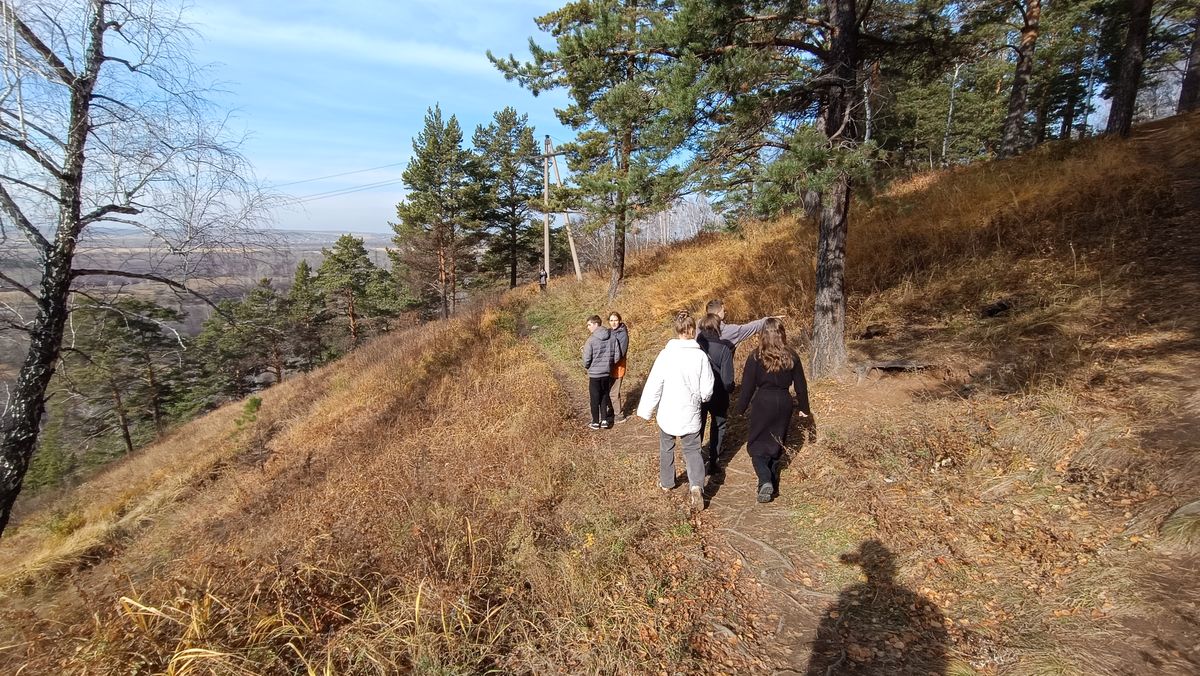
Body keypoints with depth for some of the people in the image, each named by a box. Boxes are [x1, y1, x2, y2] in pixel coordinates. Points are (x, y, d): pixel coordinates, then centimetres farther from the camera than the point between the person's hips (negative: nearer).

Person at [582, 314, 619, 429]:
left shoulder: (591, 340, -17)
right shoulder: (612, 337, -4)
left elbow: (586, 360, -15)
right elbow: (616, 356, -1)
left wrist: (587, 366, 7)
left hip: (594, 373, -4)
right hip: (607, 373, 4)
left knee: (595, 398, 9)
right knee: (604, 396, 19)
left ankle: (596, 422, 19)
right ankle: (604, 420, 21)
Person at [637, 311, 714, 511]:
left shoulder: (666, 354, -13)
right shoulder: (700, 356, -10)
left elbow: (653, 385, -10)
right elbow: (707, 390, -4)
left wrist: (645, 410, 1)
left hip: (667, 413, 0)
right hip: (690, 414, 0)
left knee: (666, 447, 21)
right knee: (692, 450, 12)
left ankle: (666, 483, 37)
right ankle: (696, 485, -10)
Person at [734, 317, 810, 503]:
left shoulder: (756, 357, -11)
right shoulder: (792, 357, -2)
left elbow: (748, 385, -8)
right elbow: (800, 385, 5)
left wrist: (741, 407, 4)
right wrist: (804, 408, 17)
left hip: (762, 403, -4)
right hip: (784, 403, 4)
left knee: (756, 445, 7)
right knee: (776, 444, 20)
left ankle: (765, 480, -13)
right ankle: (772, 481, 29)